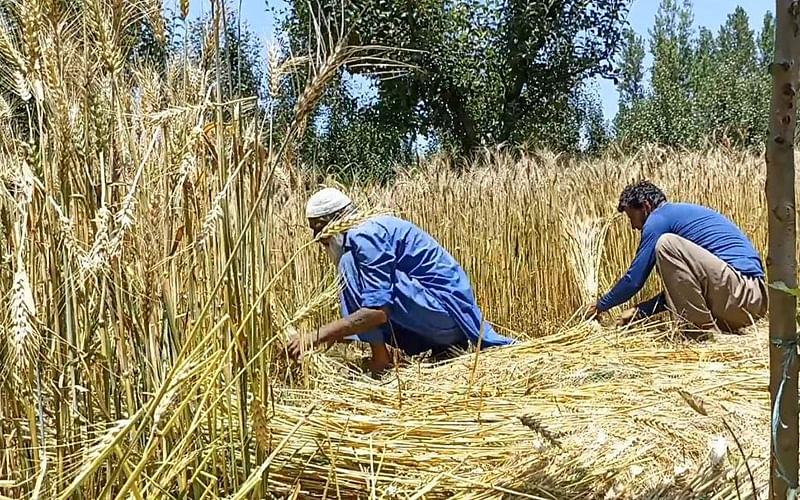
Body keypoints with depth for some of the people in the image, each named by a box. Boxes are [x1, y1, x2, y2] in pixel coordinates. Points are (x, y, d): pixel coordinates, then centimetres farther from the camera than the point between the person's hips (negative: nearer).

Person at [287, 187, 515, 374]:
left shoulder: (365, 236, -16)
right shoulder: (366, 232, 15)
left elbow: (376, 312, -25)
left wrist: (314, 338, -22)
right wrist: (327, 337, 16)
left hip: (444, 309, -10)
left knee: (351, 265, -16)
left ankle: (379, 358, -11)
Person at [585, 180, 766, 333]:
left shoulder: (659, 218, -3)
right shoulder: (682, 213, 25)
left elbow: (634, 279, -2)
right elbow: (679, 288, 28)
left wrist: (601, 306, 13)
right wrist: (639, 311, 25)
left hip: (741, 290, -10)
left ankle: (706, 330, -12)